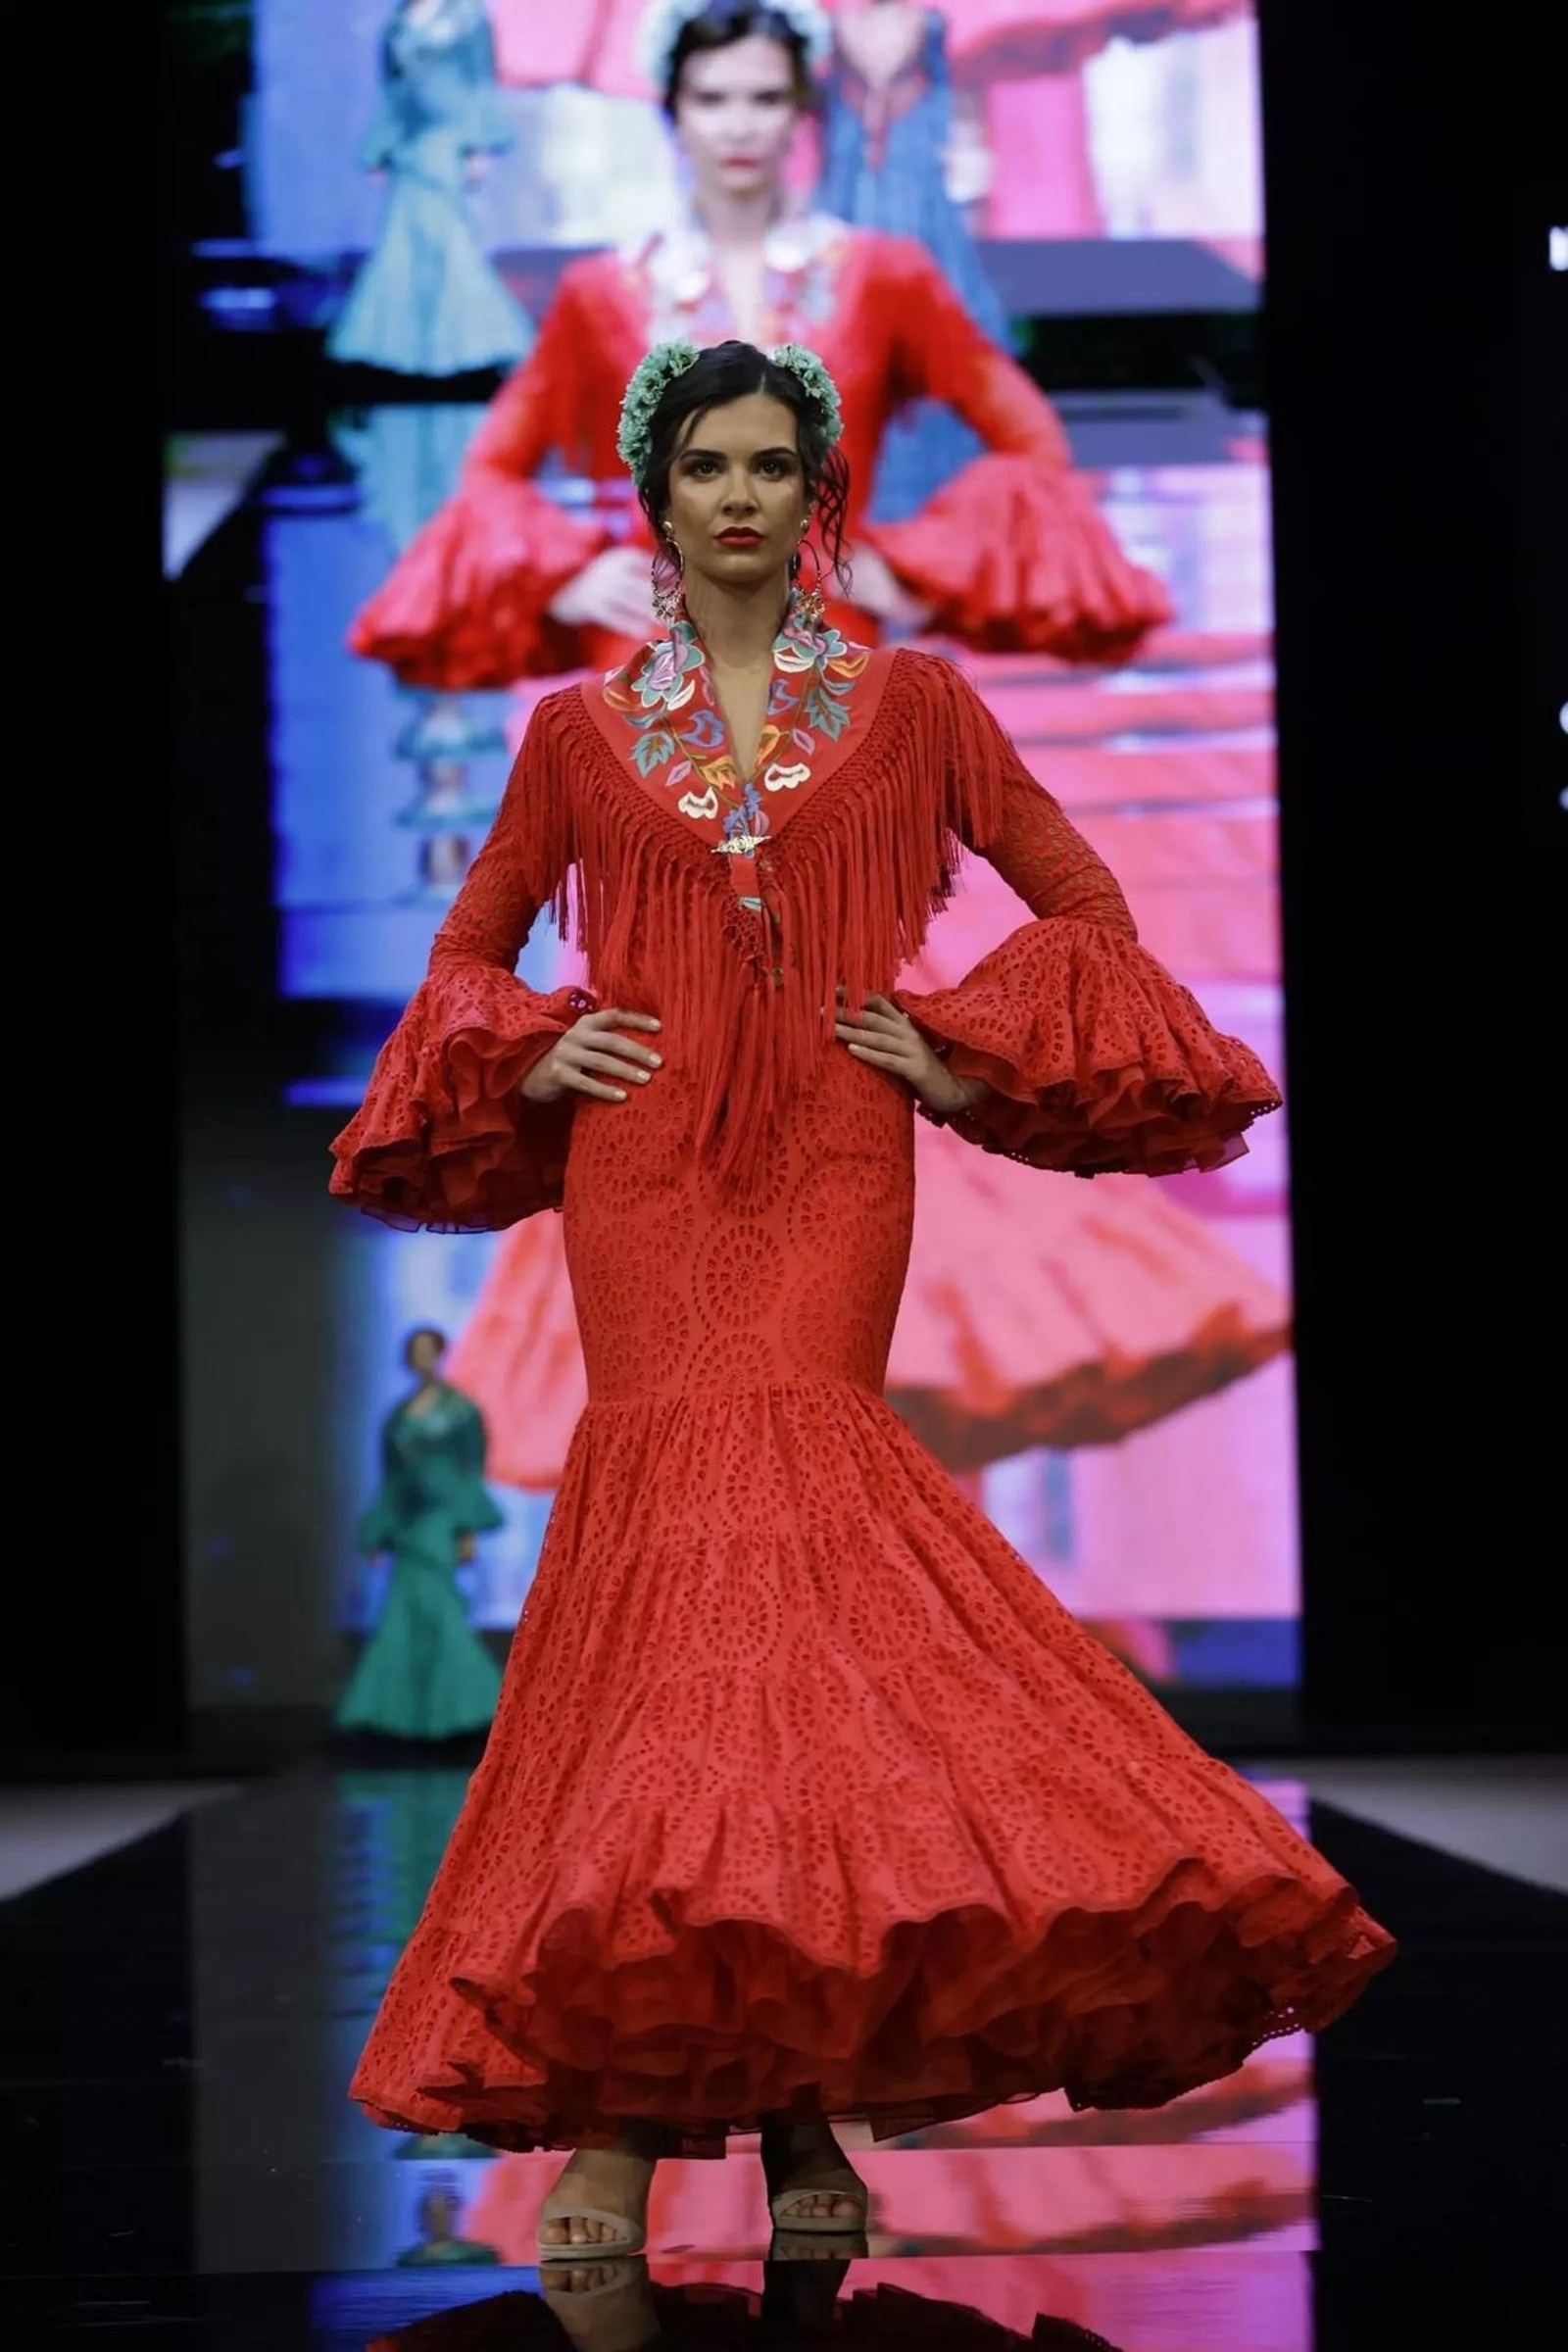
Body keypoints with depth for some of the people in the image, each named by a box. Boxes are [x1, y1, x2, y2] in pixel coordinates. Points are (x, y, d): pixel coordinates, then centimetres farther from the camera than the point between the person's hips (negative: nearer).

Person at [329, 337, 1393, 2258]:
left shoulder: (907, 703, 12)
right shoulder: (580, 731, 14)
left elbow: (1084, 903, 14)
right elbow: (471, 946, 24)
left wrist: (967, 1053, 1)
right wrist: (527, 1054, 5)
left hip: (833, 1161, -1)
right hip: (641, 1162, 1)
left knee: (776, 1481, -19)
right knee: (686, 1493, -16)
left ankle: (797, 2090, -14)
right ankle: (618, 2102, -15)